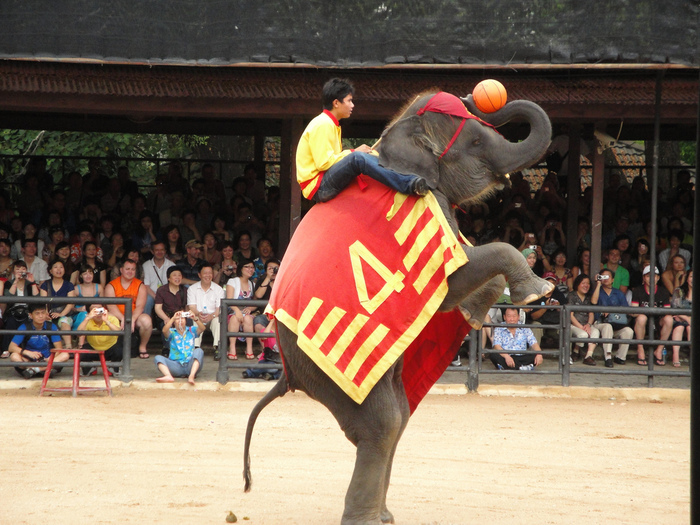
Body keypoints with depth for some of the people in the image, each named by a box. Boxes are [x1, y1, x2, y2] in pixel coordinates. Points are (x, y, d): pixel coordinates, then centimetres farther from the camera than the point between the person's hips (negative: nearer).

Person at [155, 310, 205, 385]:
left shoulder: (191, 330, 13)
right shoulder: (172, 332, 10)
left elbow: (202, 328, -8)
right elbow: (164, 331, -13)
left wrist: (195, 319, -27)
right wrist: (173, 318, -26)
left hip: (190, 365, 0)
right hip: (176, 365, 0)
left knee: (199, 351, -25)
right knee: (158, 358, -19)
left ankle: (191, 376, -45)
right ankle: (168, 376, -49)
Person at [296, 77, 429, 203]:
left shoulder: (331, 124, 21)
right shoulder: (322, 125, -11)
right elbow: (323, 162, -19)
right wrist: (354, 152, -11)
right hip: (317, 188, -11)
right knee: (358, 158, -33)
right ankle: (409, 185, -43)